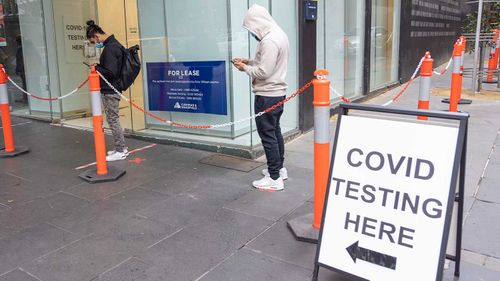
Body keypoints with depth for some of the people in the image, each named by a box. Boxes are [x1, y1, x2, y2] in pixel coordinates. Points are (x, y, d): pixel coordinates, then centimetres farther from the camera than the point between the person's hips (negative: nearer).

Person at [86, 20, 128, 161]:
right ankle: (121, 148, 24)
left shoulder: (109, 48, -20)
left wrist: (97, 68, -11)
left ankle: (120, 151, 7)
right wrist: (99, 67, 7)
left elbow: (110, 72, -24)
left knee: (113, 120, -2)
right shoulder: (114, 44, 12)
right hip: (112, 89, 10)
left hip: (110, 91, -10)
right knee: (113, 120, 16)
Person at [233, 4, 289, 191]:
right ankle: (279, 168, 31)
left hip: (267, 95, -10)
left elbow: (263, 72, -25)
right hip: (277, 92, 10)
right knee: (275, 131, 19)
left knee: (267, 134, -4)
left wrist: (245, 68, -10)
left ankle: (274, 178, 3)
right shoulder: (278, 34, 10)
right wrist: (249, 62, 9)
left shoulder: (269, 41, -22)